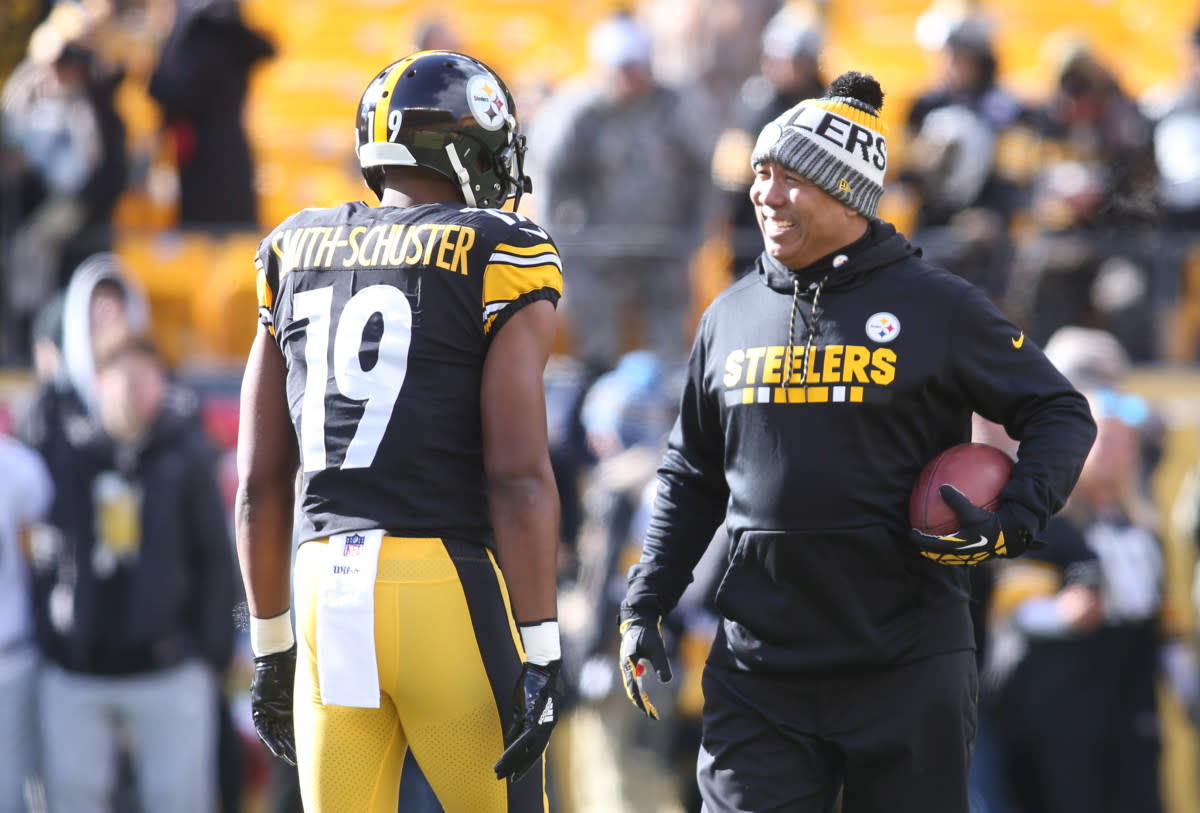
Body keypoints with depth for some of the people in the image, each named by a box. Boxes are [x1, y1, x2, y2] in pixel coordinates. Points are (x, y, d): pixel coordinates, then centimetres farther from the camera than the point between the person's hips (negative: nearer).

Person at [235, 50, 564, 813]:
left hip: (327, 586, 5)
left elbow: (260, 480, 13)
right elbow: (519, 477, -11)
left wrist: (271, 643, 21)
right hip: (452, 592, -5)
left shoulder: (296, 255, 13)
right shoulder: (499, 261, -3)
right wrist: (541, 654, -10)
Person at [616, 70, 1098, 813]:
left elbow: (1061, 414, 4)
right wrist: (643, 608, 14)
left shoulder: (935, 307, -2)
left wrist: (1011, 526, -11)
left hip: (905, 664, -3)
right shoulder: (731, 318, 11)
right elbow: (692, 477, 20)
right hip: (759, 662, 4)